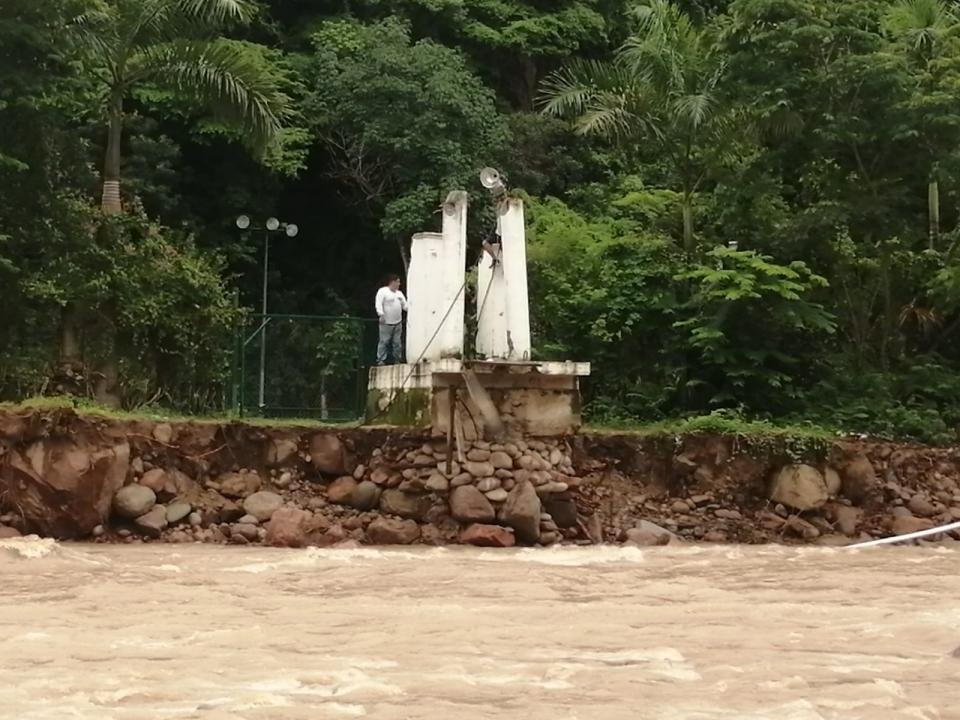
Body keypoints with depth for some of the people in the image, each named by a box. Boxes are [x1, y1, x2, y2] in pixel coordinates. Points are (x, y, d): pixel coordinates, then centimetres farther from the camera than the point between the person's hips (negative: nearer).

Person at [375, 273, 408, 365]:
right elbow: (378, 304, -16)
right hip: (386, 323, -7)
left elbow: (405, 305, 18)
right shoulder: (382, 291, -7)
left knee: (397, 342, 10)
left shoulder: (399, 293, 17)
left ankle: (397, 360, 17)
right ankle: (381, 360, -1)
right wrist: (381, 314, -28)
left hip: (398, 323, 7)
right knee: (384, 341, -5)